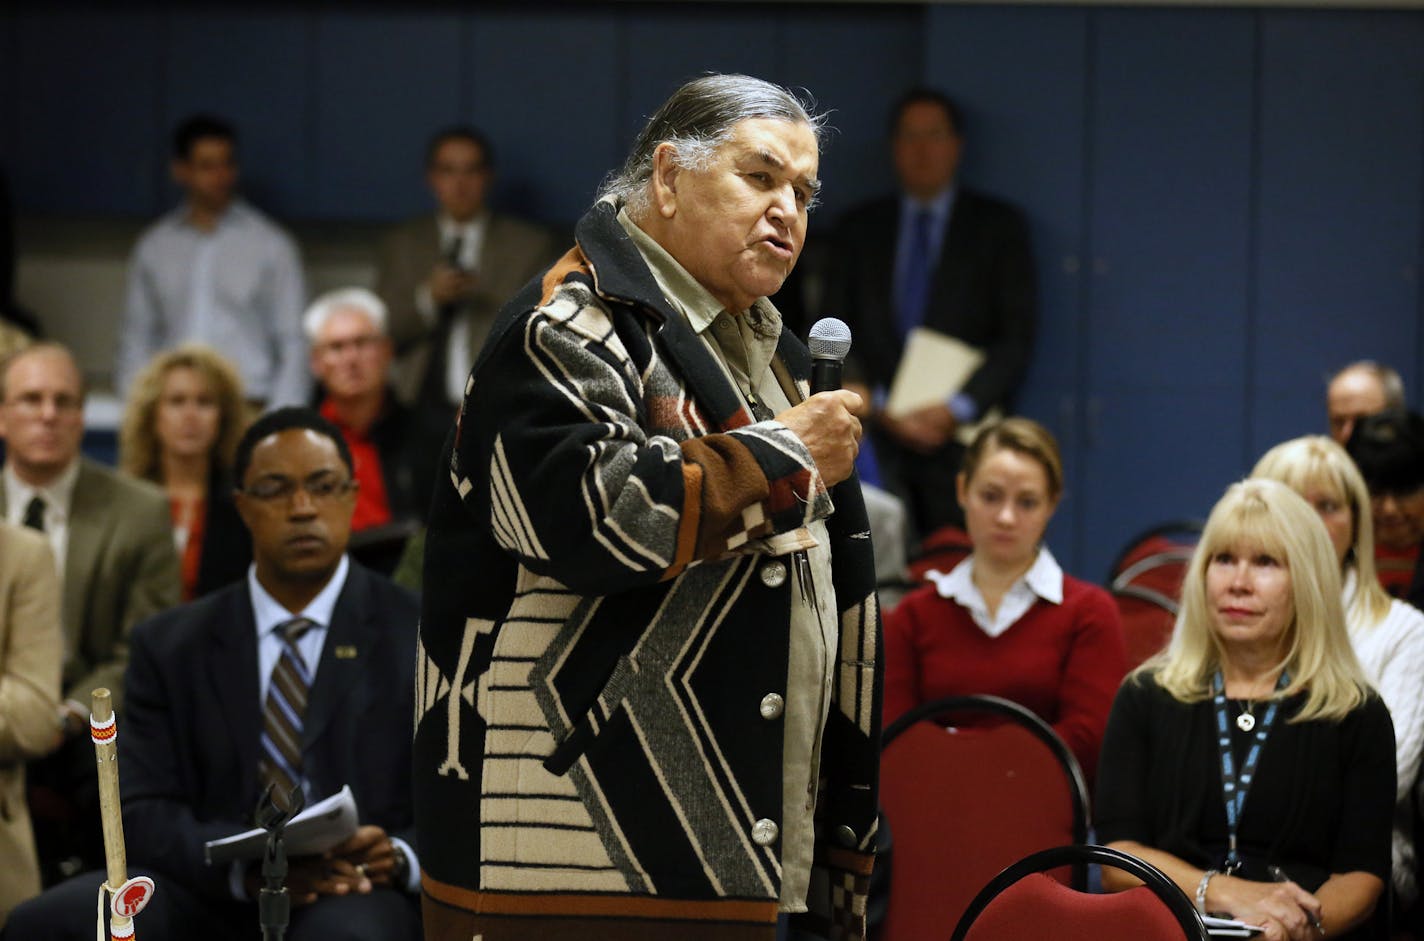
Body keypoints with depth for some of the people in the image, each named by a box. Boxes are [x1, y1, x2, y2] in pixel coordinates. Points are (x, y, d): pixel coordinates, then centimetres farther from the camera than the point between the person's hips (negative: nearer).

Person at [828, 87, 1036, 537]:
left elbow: (1017, 334, 3)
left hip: (963, 440, -1)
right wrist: (878, 406, -4)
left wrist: (959, 408, -9)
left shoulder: (998, 225, 10)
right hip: (880, 443, 2)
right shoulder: (860, 228, 16)